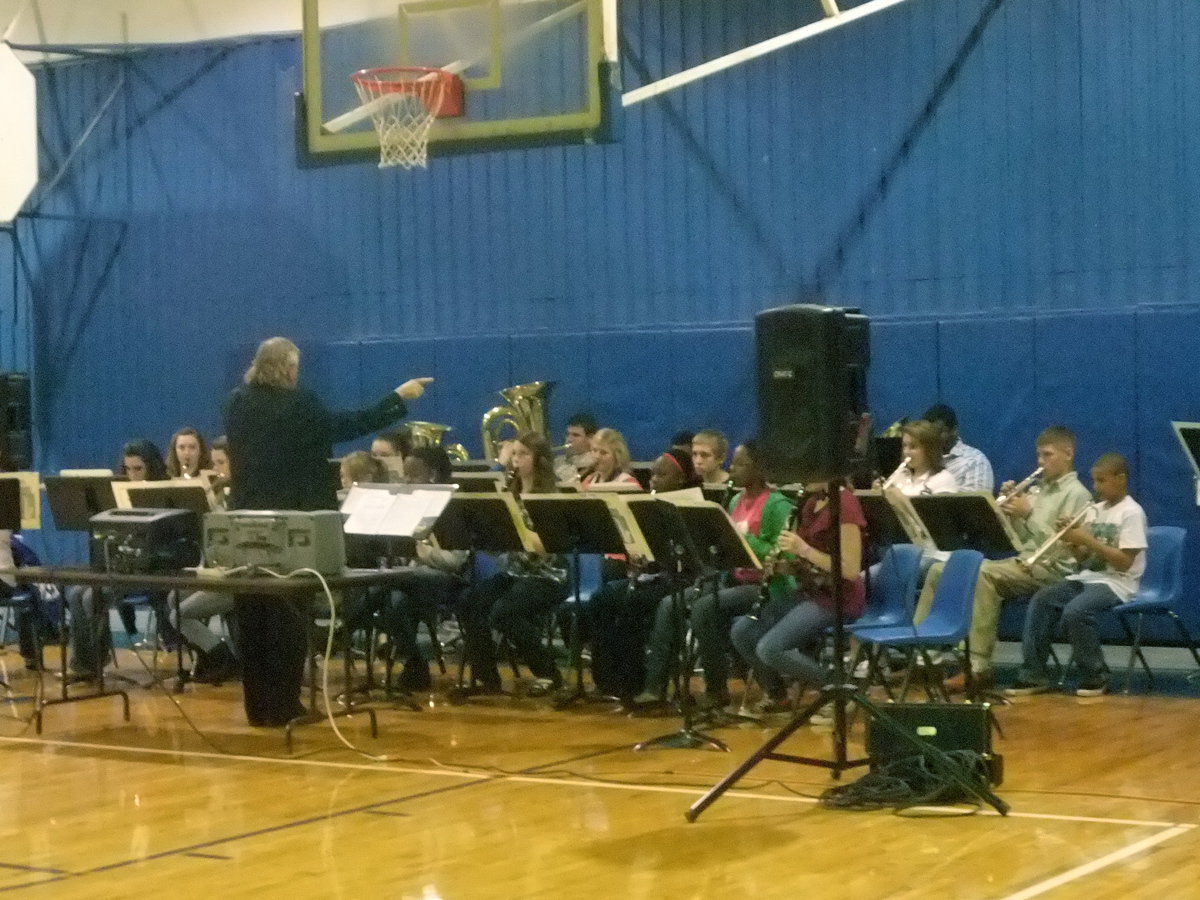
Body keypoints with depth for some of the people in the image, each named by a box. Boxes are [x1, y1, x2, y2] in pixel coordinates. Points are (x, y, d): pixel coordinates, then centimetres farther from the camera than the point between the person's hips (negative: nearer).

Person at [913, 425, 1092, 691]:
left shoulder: (1076, 494, -4)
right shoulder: (1041, 491, 21)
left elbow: (1062, 548, -16)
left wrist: (1029, 515, -19)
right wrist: (1012, 510, 3)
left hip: (1051, 568, -9)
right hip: (1022, 562, 9)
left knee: (983, 573, -36)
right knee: (940, 571, -3)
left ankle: (979, 667, -36)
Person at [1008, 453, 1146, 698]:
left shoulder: (1131, 513, -10)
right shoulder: (1096, 510, 13)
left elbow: (1124, 562, -18)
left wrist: (1089, 541, -19)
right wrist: (1072, 542, -6)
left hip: (1117, 583, -8)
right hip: (1087, 577, 8)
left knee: (1074, 611, -31)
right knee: (1040, 601, -11)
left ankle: (1095, 677, -13)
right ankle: (1033, 674, -9)